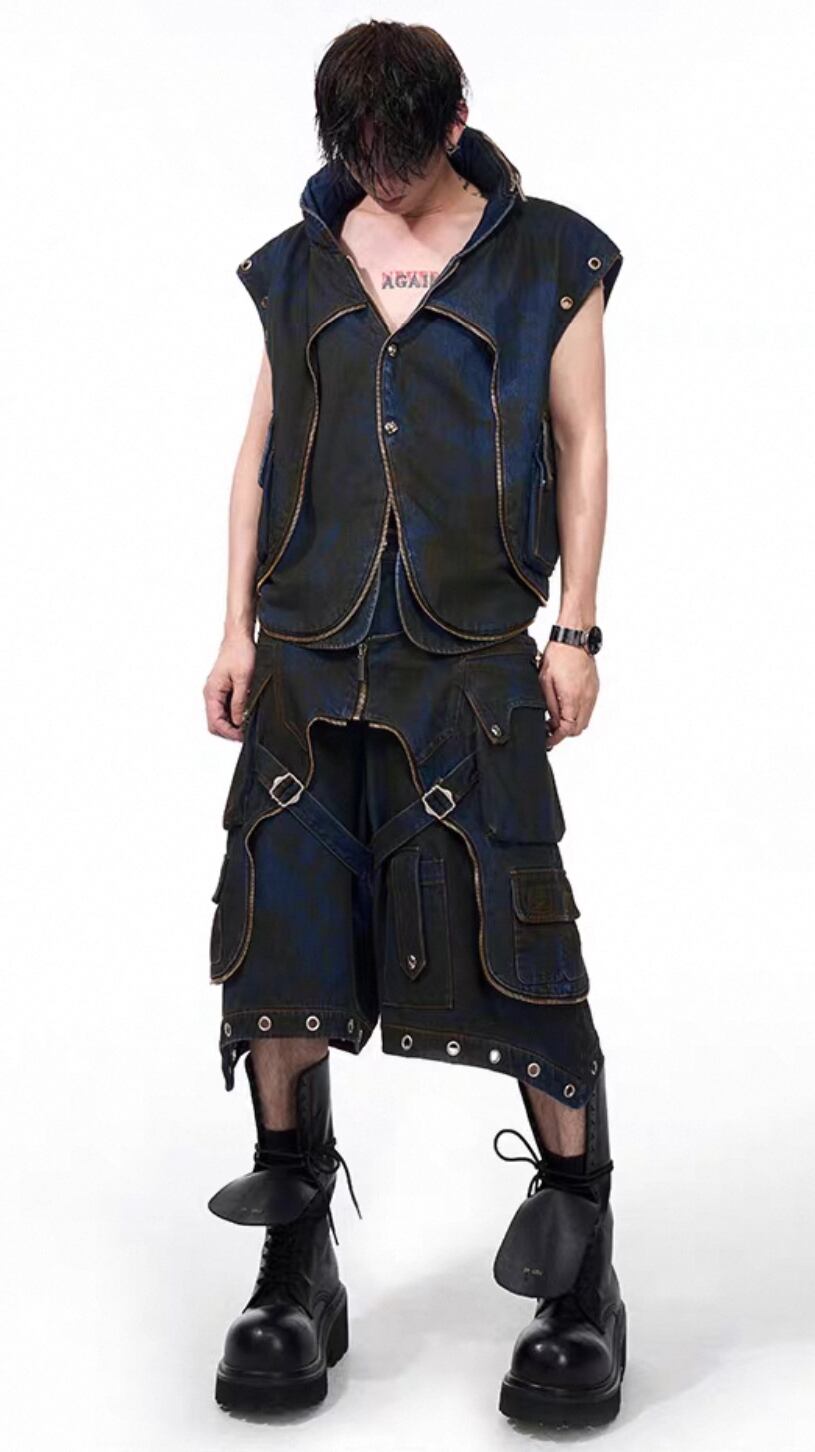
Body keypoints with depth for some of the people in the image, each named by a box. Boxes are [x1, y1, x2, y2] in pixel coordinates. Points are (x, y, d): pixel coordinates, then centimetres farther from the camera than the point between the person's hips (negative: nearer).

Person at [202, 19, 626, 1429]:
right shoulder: (300, 264, 16)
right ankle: (297, 1270, 15)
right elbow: (262, 446, 16)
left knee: (512, 937, -7)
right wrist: (238, 627, 11)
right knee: (283, 931, 1)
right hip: (309, 650, 4)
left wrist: (575, 629, -1)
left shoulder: (545, 256, 8)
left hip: (473, 654, -3)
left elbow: (582, 442, 6)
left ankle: (580, 1271, 8)